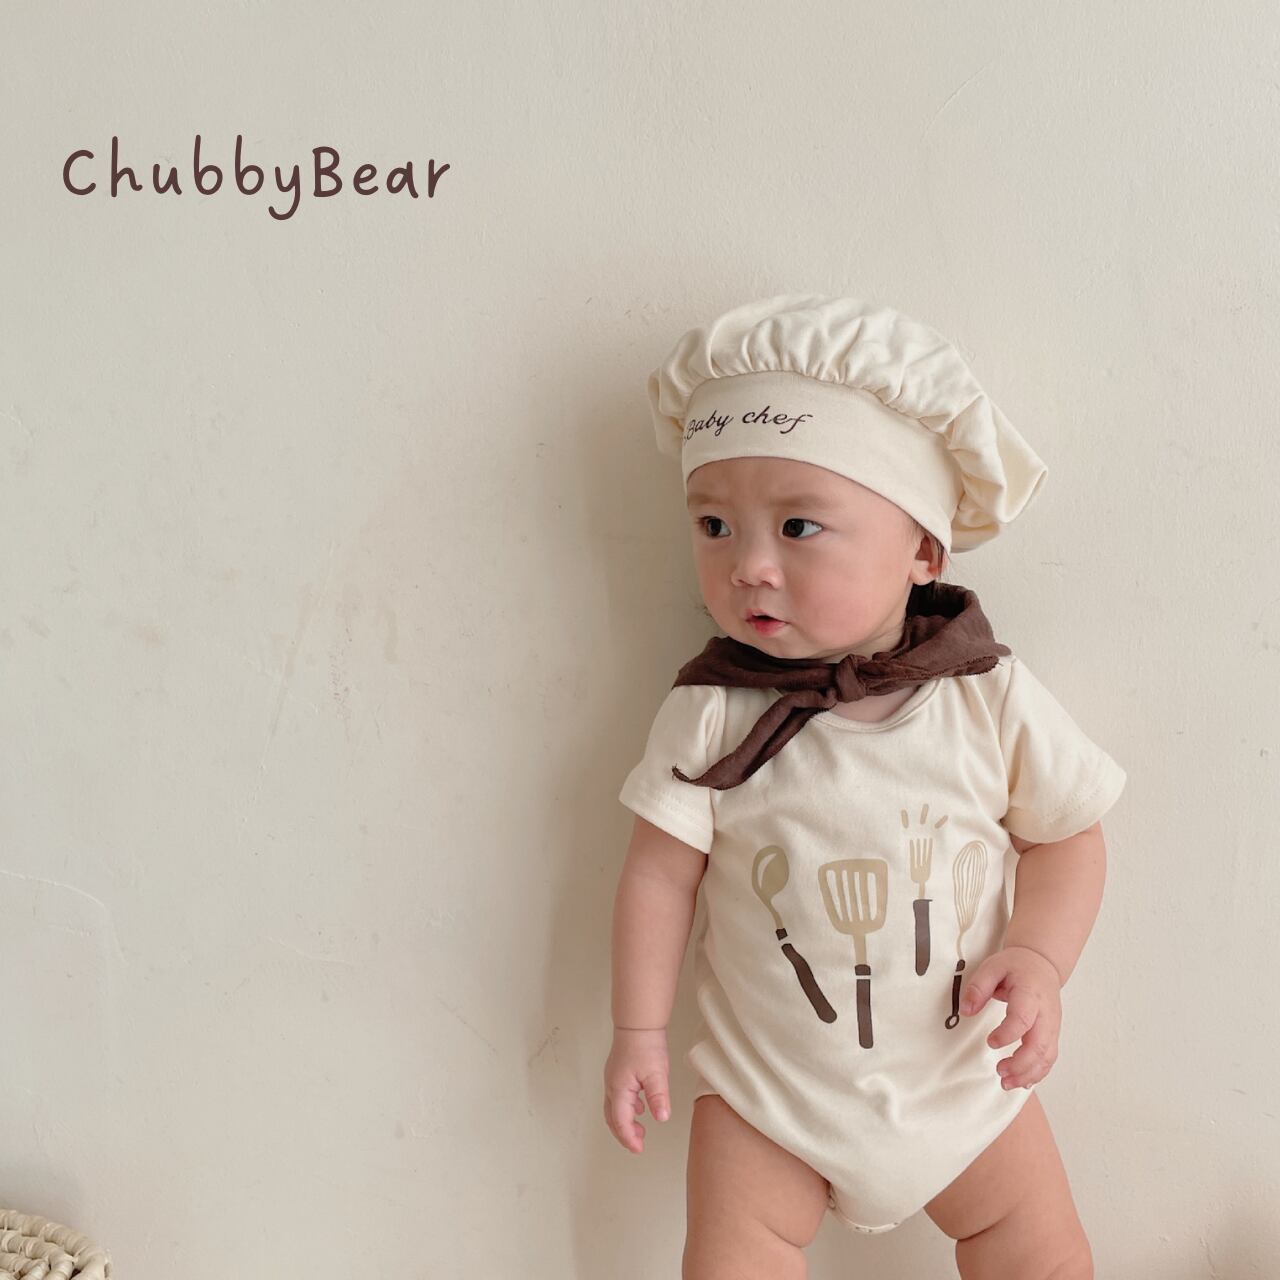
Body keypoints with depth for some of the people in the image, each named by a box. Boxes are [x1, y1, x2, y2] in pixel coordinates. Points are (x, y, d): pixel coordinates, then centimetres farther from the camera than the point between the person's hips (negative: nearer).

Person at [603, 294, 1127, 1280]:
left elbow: (1066, 837, -3)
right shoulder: (711, 716, -17)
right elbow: (661, 872, -9)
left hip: (963, 1078, 1)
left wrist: (1036, 957, -17)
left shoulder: (994, 699, -15)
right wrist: (638, 1032, -4)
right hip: (764, 1087, 0)